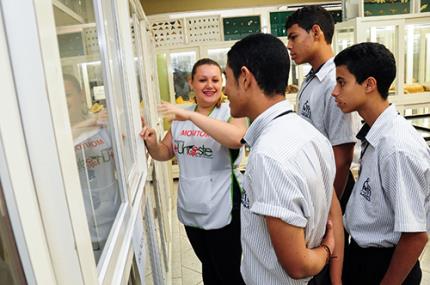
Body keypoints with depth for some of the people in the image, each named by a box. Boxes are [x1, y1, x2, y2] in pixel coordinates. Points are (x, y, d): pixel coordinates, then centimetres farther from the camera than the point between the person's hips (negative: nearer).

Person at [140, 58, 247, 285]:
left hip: (222, 211, -5)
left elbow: (237, 138, -33)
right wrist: (152, 143, -11)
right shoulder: (180, 116, 4)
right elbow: (165, 153, 11)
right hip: (191, 210, 5)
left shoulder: (230, 113, -11)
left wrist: (191, 116, -35)